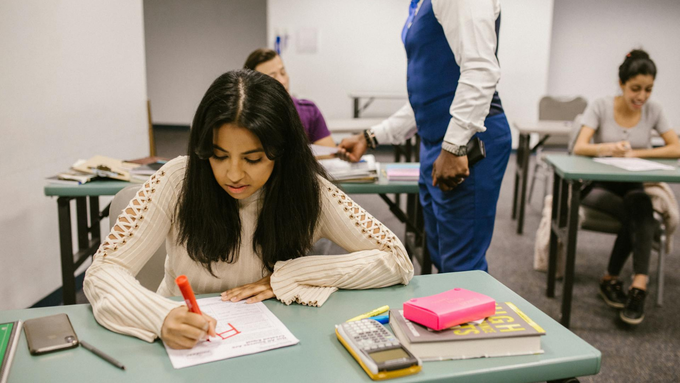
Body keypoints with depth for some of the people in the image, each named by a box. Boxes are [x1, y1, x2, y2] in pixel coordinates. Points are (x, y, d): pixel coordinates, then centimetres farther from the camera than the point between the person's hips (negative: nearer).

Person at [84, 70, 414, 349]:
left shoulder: (308, 191, -12)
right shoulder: (179, 181, -14)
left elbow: (397, 260, -11)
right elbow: (102, 272, -15)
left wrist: (286, 276, -18)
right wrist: (163, 317, -36)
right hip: (186, 346, 1)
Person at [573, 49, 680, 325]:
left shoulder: (653, 111, 5)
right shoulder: (600, 107, -4)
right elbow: (579, 148, -16)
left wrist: (636, 153, -12)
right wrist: (608, 148, -37)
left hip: (634, 187, 2)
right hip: (599, 186, -2)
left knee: (639, 204, -35)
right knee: (639, 216, -32)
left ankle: (611, 279, -34)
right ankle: (639, 286, -22)